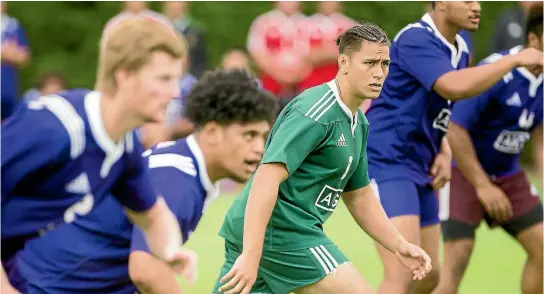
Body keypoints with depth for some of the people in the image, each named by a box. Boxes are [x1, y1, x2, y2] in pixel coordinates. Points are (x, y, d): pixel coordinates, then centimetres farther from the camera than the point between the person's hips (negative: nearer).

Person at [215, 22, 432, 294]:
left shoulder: (358, 123, 17)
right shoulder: (316, 112, -15)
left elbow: (359, 196, 27)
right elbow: (267, 178, -25)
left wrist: (399, 245, 14)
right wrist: (250, 255, -33)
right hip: (281, 231, -10)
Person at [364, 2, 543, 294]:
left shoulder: (460, 49, 11)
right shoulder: (415, 39, -18)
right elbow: (455, 86, -34)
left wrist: (444, 153, 4)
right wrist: (515, 59, -24)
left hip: (419, 170, 10)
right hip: (386, 164, -10)